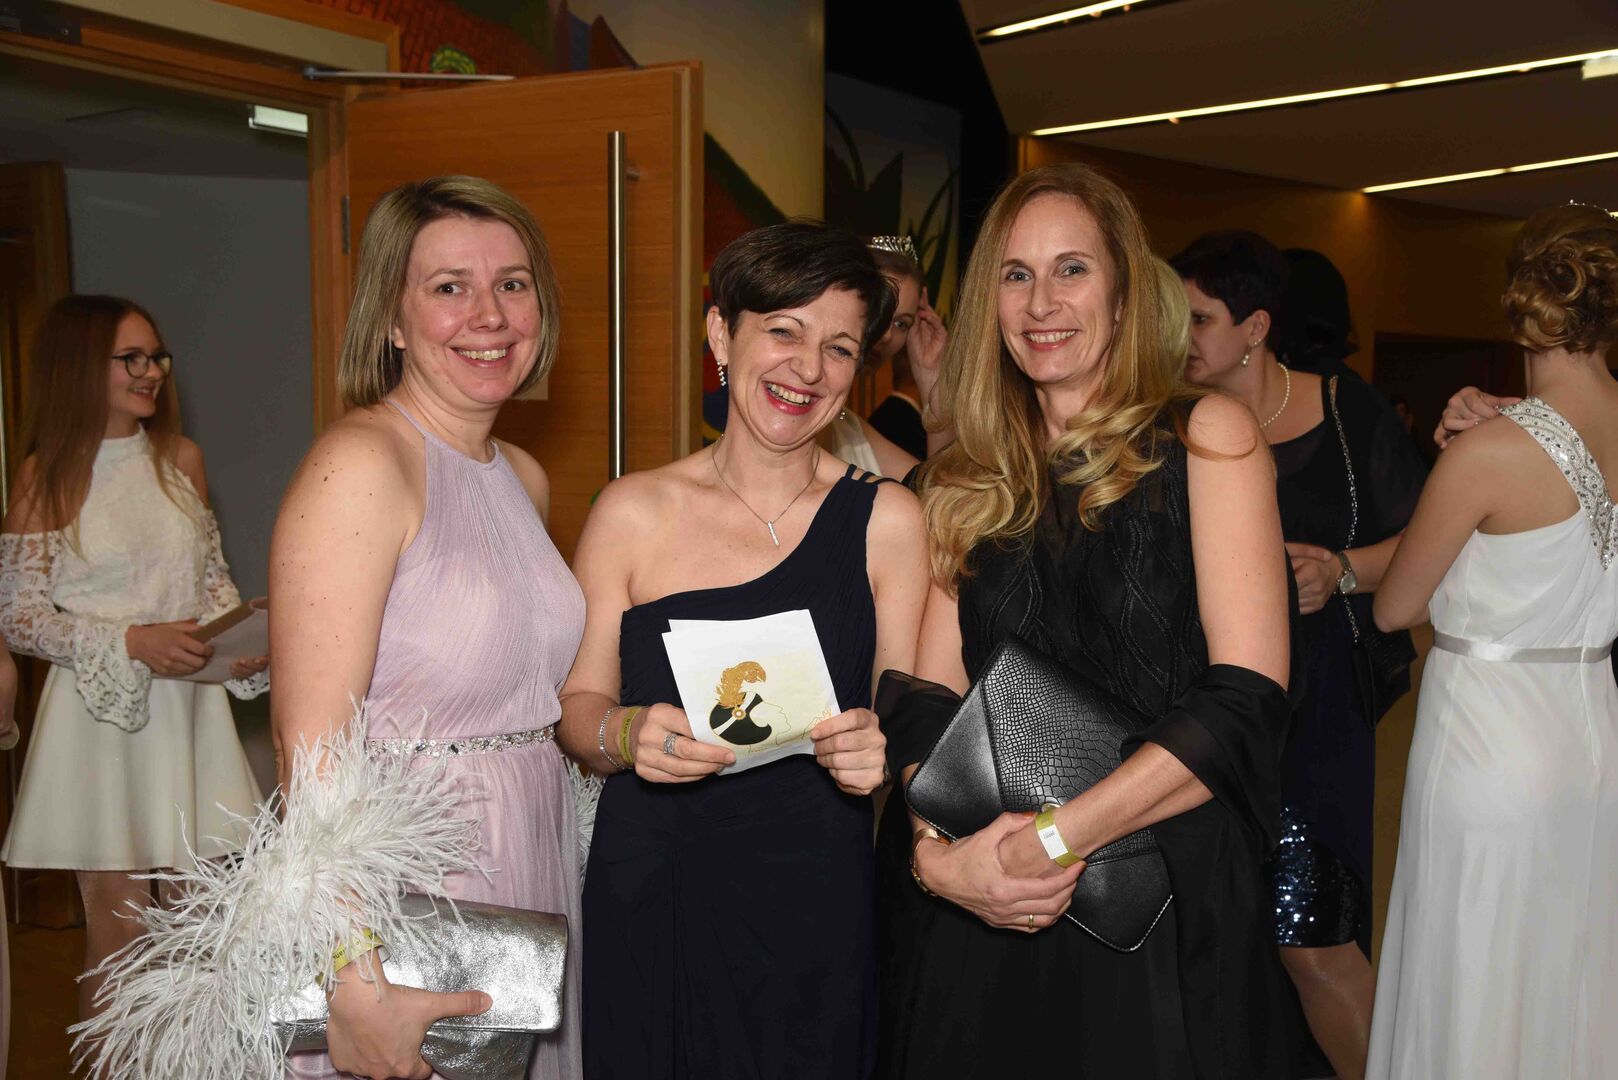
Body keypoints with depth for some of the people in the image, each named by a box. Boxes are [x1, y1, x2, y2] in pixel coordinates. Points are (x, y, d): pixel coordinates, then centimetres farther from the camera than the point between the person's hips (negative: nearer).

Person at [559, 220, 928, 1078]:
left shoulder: (886, 519, -1)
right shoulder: (634, 512, -2)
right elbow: (576, 705, 3)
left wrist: (878, 751, -19)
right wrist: (627, 734, -17)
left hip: (818, 903, 0)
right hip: (652, 899, 0)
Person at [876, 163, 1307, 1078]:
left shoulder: (1207, 437, -2)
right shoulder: (965, 484, 9)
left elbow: (1248, 699, -11)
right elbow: (927, 701, 4)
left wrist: (1059, 836, -18)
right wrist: (937, 850, -15)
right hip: (981, 913, 3)